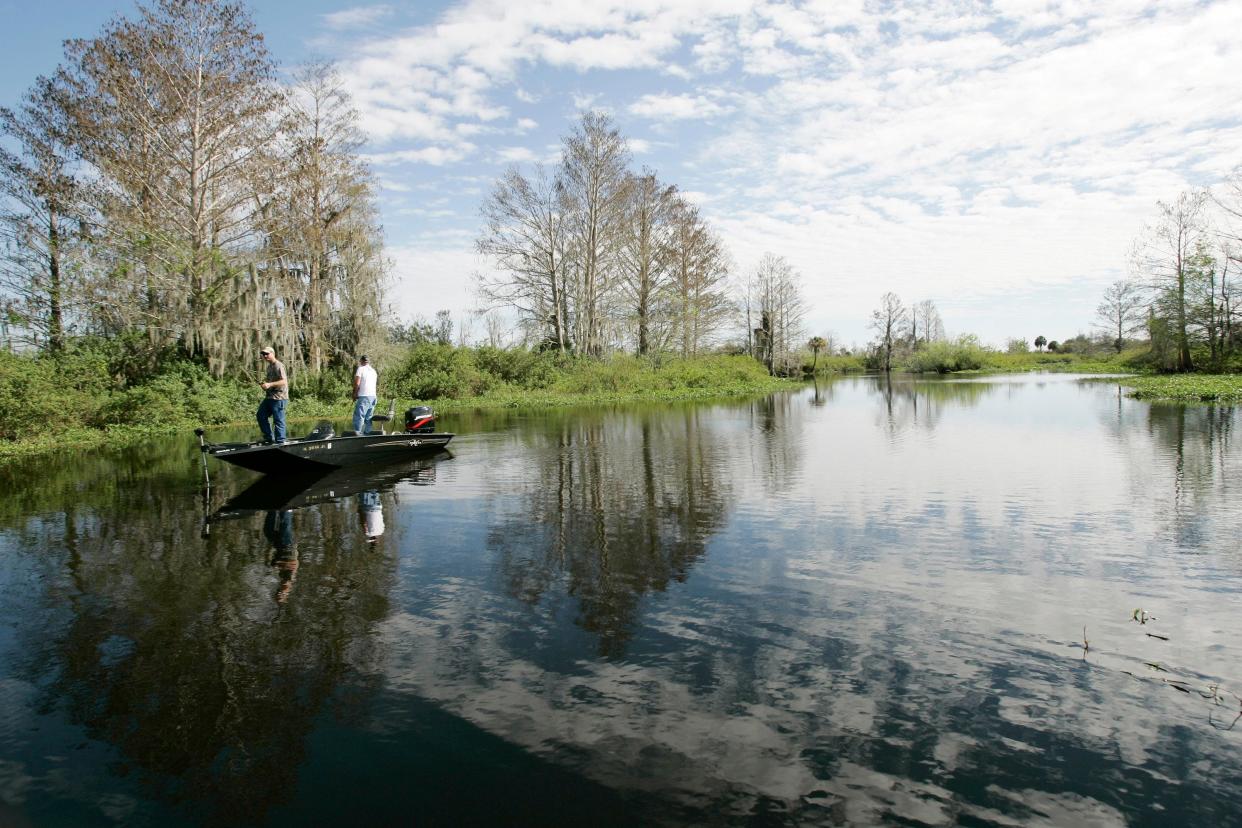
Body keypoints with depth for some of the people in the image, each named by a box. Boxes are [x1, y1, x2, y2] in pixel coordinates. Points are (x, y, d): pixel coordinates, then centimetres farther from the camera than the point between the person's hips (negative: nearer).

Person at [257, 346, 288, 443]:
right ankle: (269, 438, 22)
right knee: (260, 416, 14)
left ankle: (280, 442, 1)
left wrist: (269, 384, -27)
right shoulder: (269, 366, 17)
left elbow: (284, 381, -21)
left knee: (278, 421, -5)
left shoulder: (278, 366, -13)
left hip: (278, 397, -10)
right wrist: (263, 383, 7)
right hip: (269, 397, 10)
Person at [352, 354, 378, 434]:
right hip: (373, 396, 7)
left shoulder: (361, 369, -3)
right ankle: (367, 433, 11)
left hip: (363, 396, -7)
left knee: (359, 416, -7)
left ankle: (357, 433, -14)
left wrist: (355, 394, 0)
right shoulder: (373, 370, 16)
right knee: (368, 418, 11)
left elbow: (357, 383, -10)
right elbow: (377, 383, 17)